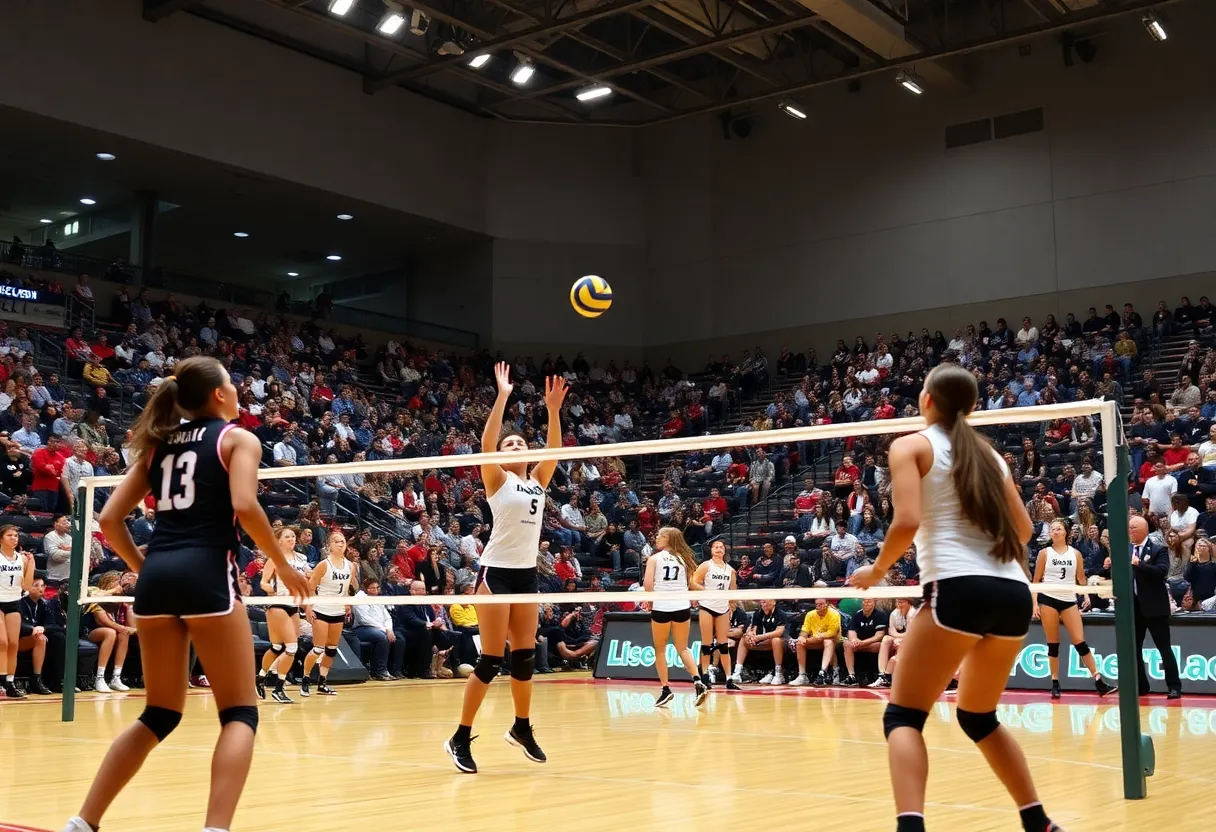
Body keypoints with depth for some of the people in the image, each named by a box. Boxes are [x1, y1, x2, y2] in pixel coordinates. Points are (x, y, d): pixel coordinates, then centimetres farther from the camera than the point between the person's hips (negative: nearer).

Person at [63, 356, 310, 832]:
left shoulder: (159, 444, 20)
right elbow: (244, 507, -12)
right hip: (206, 573, -6)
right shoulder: (238, 438, 5)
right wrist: (283, 565, -2)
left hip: (156, 577, 6)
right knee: (240, 713, 1)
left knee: (160, 714, 18)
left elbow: (109, 519, 14)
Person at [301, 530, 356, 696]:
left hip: (339, 612, 6)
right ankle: (305, 681, 7)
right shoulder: (324, 564, -12)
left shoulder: (349, 565, 3)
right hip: (322, 611, -5)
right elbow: (310, 587, -11)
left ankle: (322, 683, 17)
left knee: (332, 649, 8)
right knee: (318, 649, -8)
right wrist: (308, 608, -17)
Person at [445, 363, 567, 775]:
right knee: (490, 660, -8)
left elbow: (554, 449, 1)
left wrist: (553, 409, -8)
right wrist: (502, 397, -20)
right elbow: (486, 443, -17)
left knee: (525, 655, 10)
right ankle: (461, 738, 1)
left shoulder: (538, 481, 12)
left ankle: (522, 728, 27)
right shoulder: (497, 480, -2)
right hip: (496, 572, -6)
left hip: (527, 574, 6)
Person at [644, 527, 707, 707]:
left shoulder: (654, 558, 0)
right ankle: (698, 682, -7)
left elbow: (647, 584, -10)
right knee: (683, 649, 12)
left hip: (661, 607, -3)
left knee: (660, 650, 10)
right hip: (682, 607, 3)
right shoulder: (683, 558, 11)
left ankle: (665, 689, 8)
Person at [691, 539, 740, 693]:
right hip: (707, 608, -3)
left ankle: (729, 679, 0)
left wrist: (731, 607, 13)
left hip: (723, 610, 3)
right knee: (707, 644, -1)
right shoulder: (706, 566, -2)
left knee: (724, 644, 2)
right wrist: (708, 591, -18)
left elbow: (733, 591, 18)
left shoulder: (730, 569, 10)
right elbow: (693, 583, -9)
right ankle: (705, 676, 8)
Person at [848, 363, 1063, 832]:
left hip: (959, 588, -6)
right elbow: (1022, 529, 23)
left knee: (902, 717, 0)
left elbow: (907, 522, -10)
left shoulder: (911, 445, 4)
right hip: (1015, 594, 6)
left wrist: (877, 571, 5)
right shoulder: (988, 453, 20)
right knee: (978, 717, 25)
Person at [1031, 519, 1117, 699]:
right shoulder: (1045, 553, 3)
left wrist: (1086, 596, -6)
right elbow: (1036, 580, 4)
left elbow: (1081, 579, 11)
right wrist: (1034, 603, -4)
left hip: (1069, 600, 1)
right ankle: (1055, 683, 9)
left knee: (1080, 642, -4)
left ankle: (1099, 682, -4)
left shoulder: (1075, 554, 7)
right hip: (1048, 599, -1)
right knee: (1053, 644, 2)